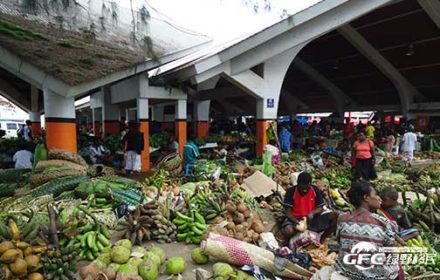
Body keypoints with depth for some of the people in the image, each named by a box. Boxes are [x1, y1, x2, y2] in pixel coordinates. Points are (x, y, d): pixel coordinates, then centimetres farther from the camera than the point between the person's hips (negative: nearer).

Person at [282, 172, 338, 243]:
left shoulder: (316, 190, -6)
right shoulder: (291, 192, -14)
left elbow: (320, 208, -2)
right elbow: (288, 212, -14)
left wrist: (312, 213, -24)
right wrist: (296, 221, -33)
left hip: (312, 219, 4)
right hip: (295, 219, -3)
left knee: (334, 216, -17)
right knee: (287, 231, -38)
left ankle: (321, 240, -6)